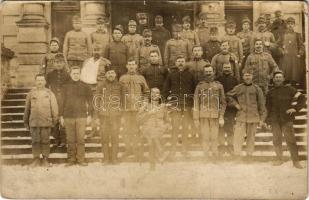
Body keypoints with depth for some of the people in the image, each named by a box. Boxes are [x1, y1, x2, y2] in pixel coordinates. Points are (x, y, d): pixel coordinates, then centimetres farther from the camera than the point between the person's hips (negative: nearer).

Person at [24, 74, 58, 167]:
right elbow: (27, 108, 11)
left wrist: (54, 119, 2)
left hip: (46, 122, -1)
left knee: (45, 141, 3)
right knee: (35, 141, 4)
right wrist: (26, 121, 12)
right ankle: (36, 159, 14)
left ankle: (45, 159, 13)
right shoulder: (31, 93, 7)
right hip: (34, 122, 1)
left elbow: (54, 107, 6)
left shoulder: (49, 93, 5)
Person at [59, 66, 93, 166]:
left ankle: (81, 159, 4)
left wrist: (89, 115, 2)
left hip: (81, 117, -1)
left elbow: (89, 102, 8)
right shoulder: (66, 87, 9)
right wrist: (61, 116, 7)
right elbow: (62, 102, 11)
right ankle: (71, 159, 10)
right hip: (68, 117, 1)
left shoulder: (85, 87, 6)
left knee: (81, 139, -3)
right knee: (70, 140, 3)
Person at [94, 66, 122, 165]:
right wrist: (97, 116, 0)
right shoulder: (101, 85, 4)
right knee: (104, 138, 3)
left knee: (115, 137, 2)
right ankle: (106, 158, 13)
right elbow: (96, 100, 4)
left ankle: (114, 158, 12)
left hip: (116, 115, 1)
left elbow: (123, 101, 12)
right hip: (104, 115, 0)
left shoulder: (119, 85, 7)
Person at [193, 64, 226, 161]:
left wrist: (221, 117, -2)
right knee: (205, 138, 1)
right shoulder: (199, 86, 6)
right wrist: (196, 118, -1)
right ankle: (206, 158, 10)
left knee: (214, 138, 2)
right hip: (203, 116, 0)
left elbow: (223, 102, 7)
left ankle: (215, 159, 11)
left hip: (215, 116, 0)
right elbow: (196, 104, 4)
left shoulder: (219, 86, 7)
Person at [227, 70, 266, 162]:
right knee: (238, 137, -8)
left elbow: (262, 105, 5)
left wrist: (262, 119, 1)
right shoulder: (238, 88, 7)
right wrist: (235, 104, 5)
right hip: (241, 117, 0)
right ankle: (237, 157, -6)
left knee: (251, 138, 6)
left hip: (253, 117, 0)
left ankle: (249, 156, 15)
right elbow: (228, 95, 20)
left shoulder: (257, 89, 6)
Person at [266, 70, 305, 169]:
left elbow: (302, 99, 4)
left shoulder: (289, 89, 5)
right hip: (274, 120, 3)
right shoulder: (270, 92, 12)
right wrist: (267, 120, 9)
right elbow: (268, 107, 16)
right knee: (276, 140, 5)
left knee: (291, 140, -6)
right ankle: (279, 158, 18)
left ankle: (296, 161, 0)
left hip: (287, 119, -3)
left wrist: (295, 108, -7)